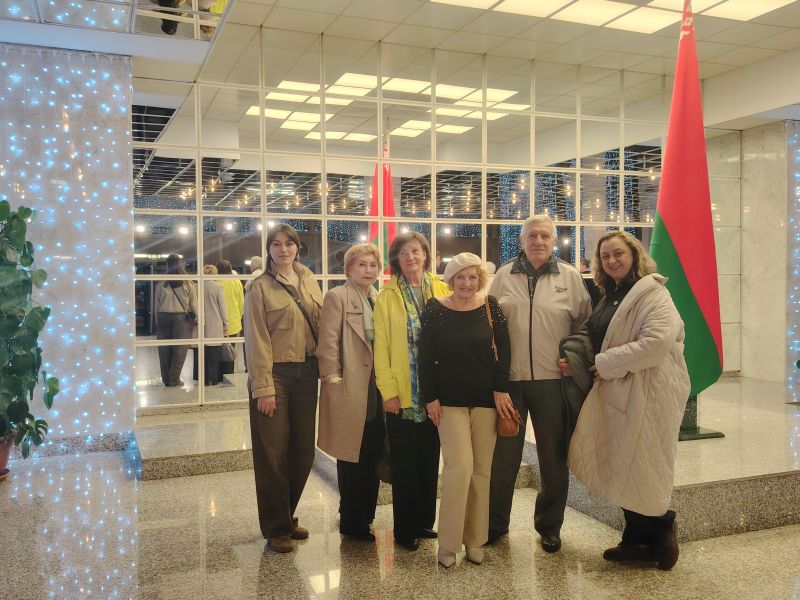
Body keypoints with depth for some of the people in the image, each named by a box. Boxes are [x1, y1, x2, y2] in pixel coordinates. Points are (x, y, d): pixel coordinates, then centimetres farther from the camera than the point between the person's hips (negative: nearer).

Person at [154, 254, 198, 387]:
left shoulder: (161, 283, -2)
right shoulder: (188, 283, -4)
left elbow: (157, 304, 3)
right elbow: (193, 304, 0)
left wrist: (157, 320, 12)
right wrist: (197, 319, 11)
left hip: (163, 317, 2)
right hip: (181, 318, -1)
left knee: (164, 350, 10)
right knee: (179, 350, 5)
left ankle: (166, 379, 16)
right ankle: (174, 380, 6)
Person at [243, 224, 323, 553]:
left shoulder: (309, 280, 10)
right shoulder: (261, 287, -5)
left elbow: (321, 325, 10)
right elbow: (257, 340, -9)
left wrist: (324, 369, 1)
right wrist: (263, 388, -14)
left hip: (306, 373, 5)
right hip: (275, 374, -5)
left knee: (303, 451, 11)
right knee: (273, 453, 3)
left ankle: (287, 516, 30)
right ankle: (276, 529, 17)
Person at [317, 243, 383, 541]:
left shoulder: (381, 299, 14)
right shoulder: (337, 297, -5)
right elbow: (328, 341, -11)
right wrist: (333, 378, -15)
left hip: (378, 389, 6)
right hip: (351, 389, -6)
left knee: (372, 457, 13)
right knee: (351, 458, 4)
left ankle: (364, 515, 29)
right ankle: (351, 522, 18)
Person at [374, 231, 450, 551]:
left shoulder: (442, 291, 4)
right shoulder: (387, 296, -2)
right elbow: (381, 347, -3)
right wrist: (388, 390, -9)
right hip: (402, 394, -2)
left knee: (430, 459, 13)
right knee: (405, 463, 5)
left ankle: (425, 521, 28)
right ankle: (405, 529, 19)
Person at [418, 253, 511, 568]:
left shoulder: (490, 306, 2)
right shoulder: (435, 309, -3)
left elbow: (504, 349, 4)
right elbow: (425, 356, -1)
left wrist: (500, 388, -5)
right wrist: (430, 397, -5)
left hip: (486, 398, 2)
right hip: (450, 399, -2)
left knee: (482, 469, 6)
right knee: (460, 465, -11)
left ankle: (475, 540, 20)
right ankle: (448, 544, 3)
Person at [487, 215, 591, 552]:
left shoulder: (570, 277, 3)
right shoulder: (504, 276, 6)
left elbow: (584, 325, 6)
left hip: (552, 381, 0)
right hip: (509, 379, 0)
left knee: (554, 457, 10)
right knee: (503, 455, 9)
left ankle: (549, 526, 29)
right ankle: (495, 523, 26)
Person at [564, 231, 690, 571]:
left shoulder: (651, 293, -11)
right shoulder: (610, 296, 17)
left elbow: (658, 340, -25)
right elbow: (598, 342, 24)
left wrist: (606, 363, -19)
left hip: (647, 393, -9)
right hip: (616, 392, 9)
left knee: (639, 470, -1)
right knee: (621, 468, 12)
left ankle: (658, 535, 20)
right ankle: (639, 542, 25)